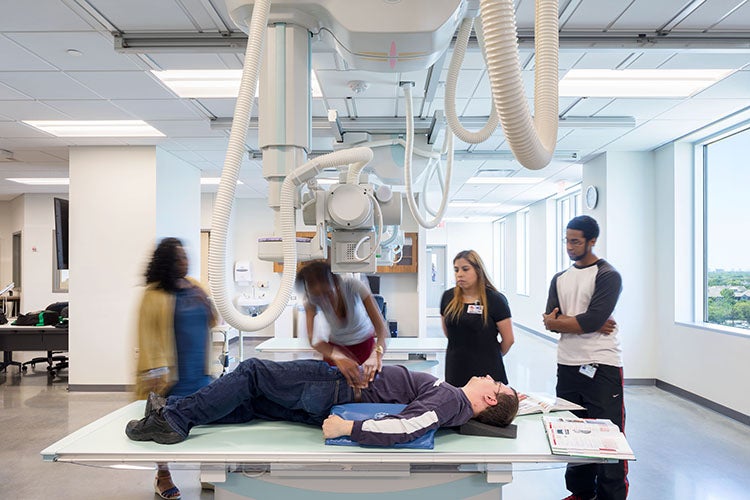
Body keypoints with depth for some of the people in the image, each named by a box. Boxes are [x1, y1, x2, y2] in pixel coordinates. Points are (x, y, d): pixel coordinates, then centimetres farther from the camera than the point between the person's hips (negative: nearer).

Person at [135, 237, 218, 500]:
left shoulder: (195, 288, 8)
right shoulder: (155, 294, -10)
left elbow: (211, 322, 15)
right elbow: (147, 335, -12)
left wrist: (205, 301, -2)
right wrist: (154, 371, -16)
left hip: (198, 370, 6)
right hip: (171, 373, -5)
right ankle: (162, 476, 24)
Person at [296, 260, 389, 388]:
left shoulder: (354, 286, -33)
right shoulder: (311, 299, -26)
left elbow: (382, 327, -38)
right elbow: (313, 339, -35)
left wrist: (377, 355, -57)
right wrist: (338, 357, -54)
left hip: (365, 344, -1)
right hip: (336, 347, 1)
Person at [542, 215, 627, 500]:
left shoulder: (607, 276, -6)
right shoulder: (560, 279, 13)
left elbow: (593, 320, -19)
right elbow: (550, 321, 0)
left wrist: (558, 321, -6)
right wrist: (586, 324, -14)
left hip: (602, 367, -6)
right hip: (568, 366, 6)